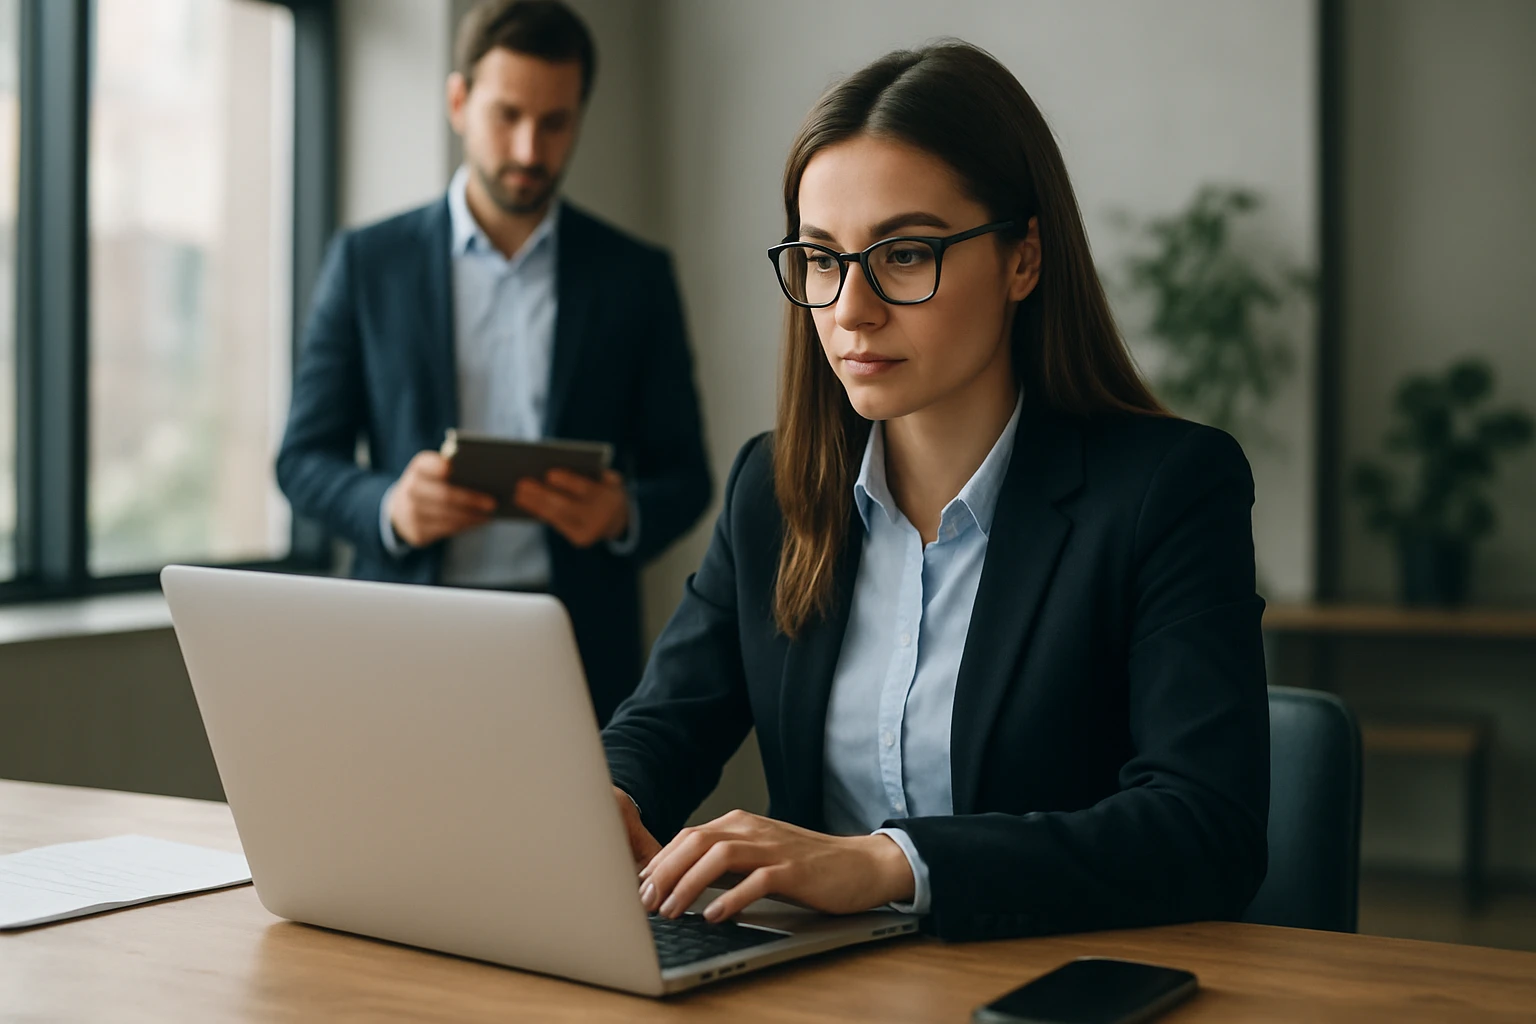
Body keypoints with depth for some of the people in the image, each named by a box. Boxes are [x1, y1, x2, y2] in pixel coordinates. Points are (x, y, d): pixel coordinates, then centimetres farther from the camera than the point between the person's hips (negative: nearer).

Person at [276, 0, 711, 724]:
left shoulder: (635, 277, 7)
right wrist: (389, 507, -14)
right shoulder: (367, 262, 7)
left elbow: (685, 477, 9)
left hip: (579, 654, 0)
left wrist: (624, 515, -14)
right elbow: (304, 458, 7)